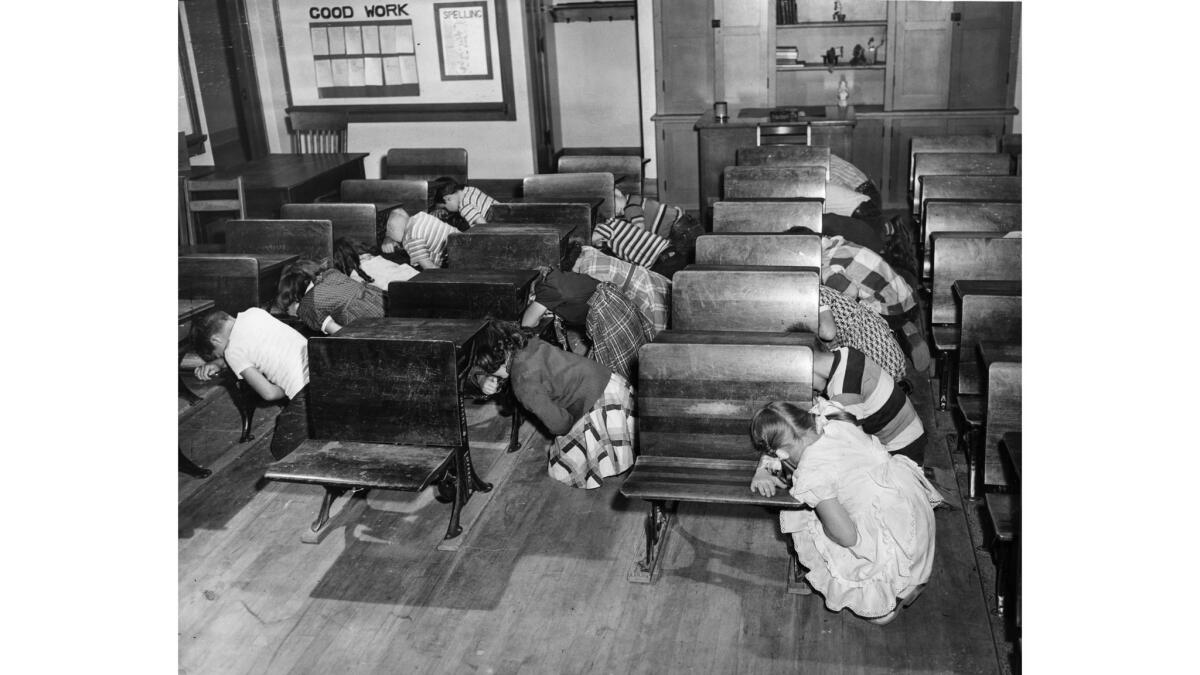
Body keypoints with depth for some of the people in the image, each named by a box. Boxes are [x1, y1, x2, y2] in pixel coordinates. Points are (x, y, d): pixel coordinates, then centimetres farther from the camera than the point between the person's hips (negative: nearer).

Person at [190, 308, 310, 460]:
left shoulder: (232, 352, -4)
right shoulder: (254, 312, 14)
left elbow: (268, 393, -5)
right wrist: (218, 364, 19)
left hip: (306, 392, -7)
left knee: (279, 451, 14)